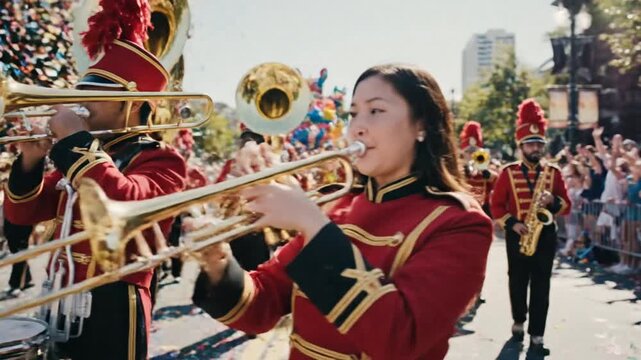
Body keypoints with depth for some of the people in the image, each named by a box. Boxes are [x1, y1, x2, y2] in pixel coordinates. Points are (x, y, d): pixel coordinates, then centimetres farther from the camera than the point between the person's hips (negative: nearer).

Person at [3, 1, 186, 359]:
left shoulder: (163, 160, -10)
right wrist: (30, 162, -6)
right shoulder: (82, 156, 12)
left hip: (112, 309, -7)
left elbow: (125, 205, -31)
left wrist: (75, 141, -22)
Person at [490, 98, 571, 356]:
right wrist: (512, 223, -15)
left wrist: (553, 201, -18)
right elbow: (496, 205, -1)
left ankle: (537, 336, 5)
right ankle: (518, 322, 31)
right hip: (517, 236, -1)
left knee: (541, 287, 1)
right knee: (518, 283, 10)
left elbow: (566, 206, 4)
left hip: (545, 236, 1)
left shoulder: (554, 172, 4)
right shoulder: (508, 172, -1)